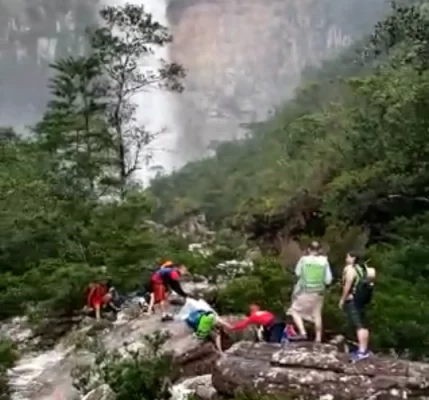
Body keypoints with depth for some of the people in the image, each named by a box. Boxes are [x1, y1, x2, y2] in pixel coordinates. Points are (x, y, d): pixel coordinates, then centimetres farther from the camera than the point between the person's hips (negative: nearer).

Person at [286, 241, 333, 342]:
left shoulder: (304, 259, -10)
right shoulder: (324, 261, -6)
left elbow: (298, 273, 5)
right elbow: (328, 280, -4)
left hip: (305, 291, -3)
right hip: (318, 292, 3)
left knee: (295, 311, 10)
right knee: (317, 315, 18)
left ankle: (302, 333, -6)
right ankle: (318, 339, 20)